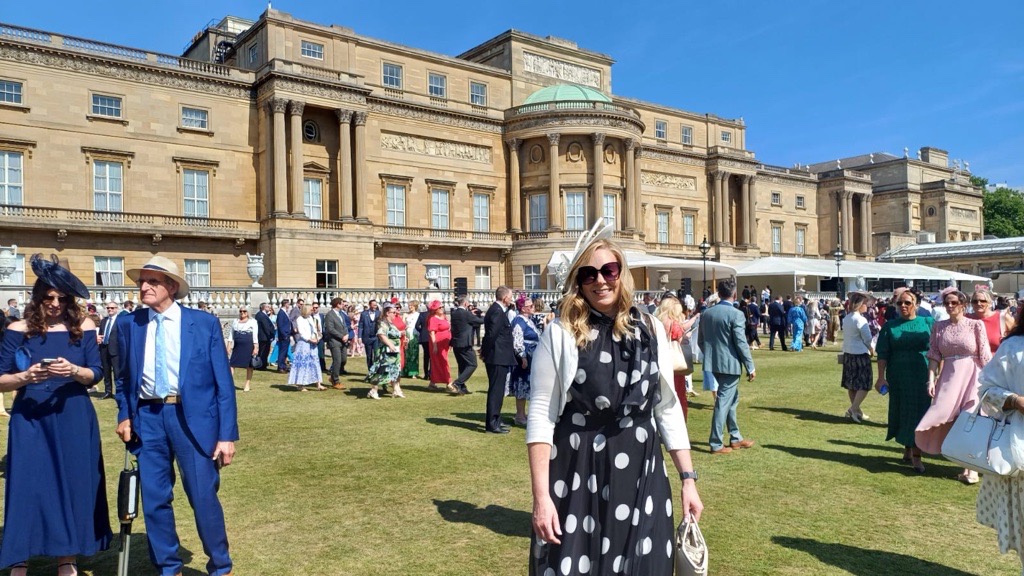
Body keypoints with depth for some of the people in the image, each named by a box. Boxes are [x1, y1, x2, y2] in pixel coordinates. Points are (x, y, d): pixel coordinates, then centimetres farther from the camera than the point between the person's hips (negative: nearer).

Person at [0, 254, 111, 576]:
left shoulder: (83, 328, 1)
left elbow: (95, 374, -1)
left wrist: (73, 371, -21)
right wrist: (27, 376, -21)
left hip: (74, 421, 1)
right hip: (30, 420, -1)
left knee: (73, 484, 6)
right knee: (28, 486, 1)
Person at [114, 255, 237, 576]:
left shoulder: (205, 323, -3)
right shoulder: (128, 324, 5)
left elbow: (223, 382, -4)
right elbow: (123, 377, 19)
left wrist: (227, 434, -8)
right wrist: (124, 414, 5)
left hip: (193, 417, -3)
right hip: (147, 418, 3)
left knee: (204, 497, 1)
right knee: (154, 499, 10)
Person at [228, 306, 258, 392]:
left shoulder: (252, 322, 2)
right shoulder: (235, 321, 14)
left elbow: (255, 336, -2)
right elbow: (232, 335, 16)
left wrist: (256, 347, -10)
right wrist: (230, 346, 8)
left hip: (248, 346, -3)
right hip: (237, 346, 4)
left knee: (249, 366, 3)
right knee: (232, 364, -4)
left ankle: (247, 385, 12)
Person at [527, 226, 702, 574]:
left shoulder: (651, 329, 2)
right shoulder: (560, 335, -8)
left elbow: (668, 408, 7)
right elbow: (540, 417, -9)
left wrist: (688, 478, 5)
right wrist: (541, 496, -13)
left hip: (642, 474, 3)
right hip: (577, 476, -3)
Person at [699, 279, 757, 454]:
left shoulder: (706, 313, 5)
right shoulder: (736, 314, -15)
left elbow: (700, 340, 11)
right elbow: (741, 343, -16)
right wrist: (751, 367, -8)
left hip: (714, 362, 7)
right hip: (730, 363, -7)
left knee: (732, 399, 20)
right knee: (723, 402, 0)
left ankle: (735, 438, 29)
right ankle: (716, 443, 5)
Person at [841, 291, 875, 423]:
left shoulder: (846, 319, 8)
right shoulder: (860, 320, -17)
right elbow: (867, 339, -14)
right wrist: (872, 350, 4)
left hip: (848, 353, 8)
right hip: (860, 354, -8)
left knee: (851, 384, 13)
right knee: (864, 385, -3)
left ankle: (855, 410, 23)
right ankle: (854, 409, -12)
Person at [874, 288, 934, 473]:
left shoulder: (927, 322, 4)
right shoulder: (890, 326, 4)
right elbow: (882, 353, 1)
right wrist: (881, 377, -5)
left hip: (922, 377, -1)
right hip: (899, 378, 1)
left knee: (919, 414, -1)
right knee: (903, 413, 8)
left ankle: (915, 454, 5)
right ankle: (908, 449, 25)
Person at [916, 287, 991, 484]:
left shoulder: (976, 325, -4)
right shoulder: (939, 326, 4)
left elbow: (985, 356, -4)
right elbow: (934, 354, 3)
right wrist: (931, 379, -5)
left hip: (972, 376, -3)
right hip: (948, 377, 3)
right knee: (949, 420, 4)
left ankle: (971, 468, 8)